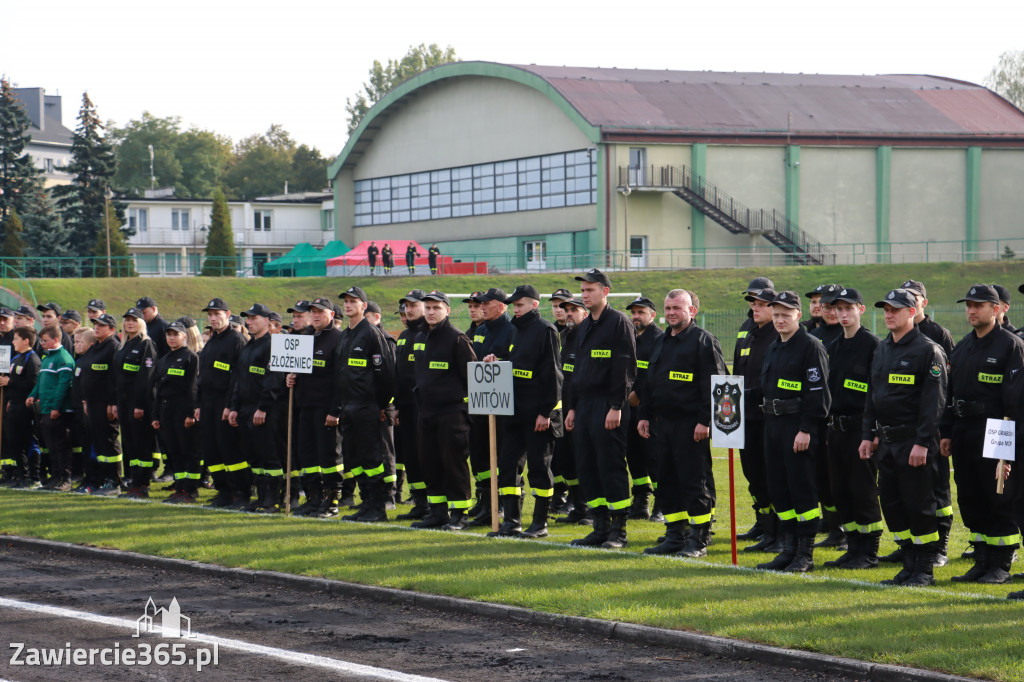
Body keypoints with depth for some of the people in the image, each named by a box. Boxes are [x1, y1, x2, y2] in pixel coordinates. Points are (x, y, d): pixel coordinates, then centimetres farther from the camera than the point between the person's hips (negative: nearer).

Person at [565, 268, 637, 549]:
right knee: (587, 467, 7)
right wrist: (572, 407, 18)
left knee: (612, 467, -7)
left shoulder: (619, 323, -8)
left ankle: (618, 530, -2)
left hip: (608, 407, -9)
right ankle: (601, 527, 14)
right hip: (585, 405, 9)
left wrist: (616, 407, -18)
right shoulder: (584, 327, 18)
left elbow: (626, 368, -13)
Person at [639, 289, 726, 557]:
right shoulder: (660, 342, 18)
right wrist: (644, 416, 15)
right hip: (662, 422, 8)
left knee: (696, 482, -5)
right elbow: (649, 382, 23)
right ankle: (675, 536, 17)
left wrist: (704, 421, -18)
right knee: (667, 481, 9)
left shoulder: (704, 341, -6)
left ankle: (699, 540, 1)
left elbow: (713, 384, -12)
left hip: (691, 423, -8)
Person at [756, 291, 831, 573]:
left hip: (800, 427, -9)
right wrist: (769, 422, 18)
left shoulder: (811, 346, -10)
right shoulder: (774, 348, 16)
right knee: (778, 489, 10)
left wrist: (806, 430, -20)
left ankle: (805, 555, 1)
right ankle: (789, 549, 19)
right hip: (773, 423, 9)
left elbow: (817, 392, -15)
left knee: (802, 489, -5)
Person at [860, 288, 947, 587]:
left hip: (914, 442, -8)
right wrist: (867, 435, 14)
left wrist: (923, 442, -19)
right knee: (891, 503, 9)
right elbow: (872, 395, 20)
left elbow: (933, 401, -15)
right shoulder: (882, 349, 14)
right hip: (886, 441, 8)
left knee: (918, 505, -4)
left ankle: (925, 570, 6)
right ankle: (909, 565, 18)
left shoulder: (928, 350, -10)